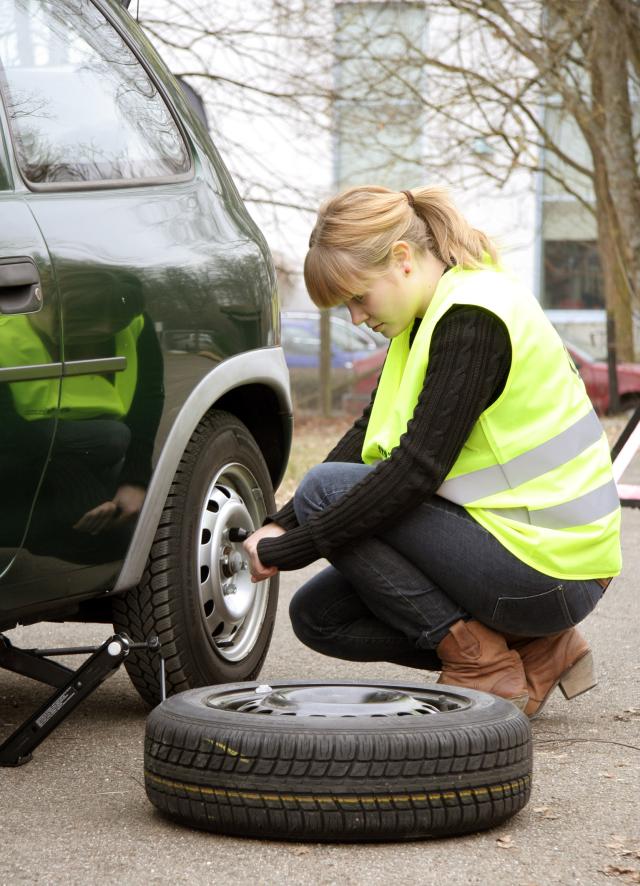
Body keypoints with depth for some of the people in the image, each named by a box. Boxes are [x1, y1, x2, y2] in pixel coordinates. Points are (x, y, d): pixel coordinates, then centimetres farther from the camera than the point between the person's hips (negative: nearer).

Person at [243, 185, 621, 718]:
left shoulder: (471, 319, -20)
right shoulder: (436, 312, 10)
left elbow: (418, 469, -25)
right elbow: (370, 436, 12)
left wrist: (290, 548, -19)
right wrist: (281, 528, 0)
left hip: (543, 570, -10)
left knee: (325, 491, -12)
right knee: (318, 615, 8)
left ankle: (485, 666, -9)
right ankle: (537, 654, 8)